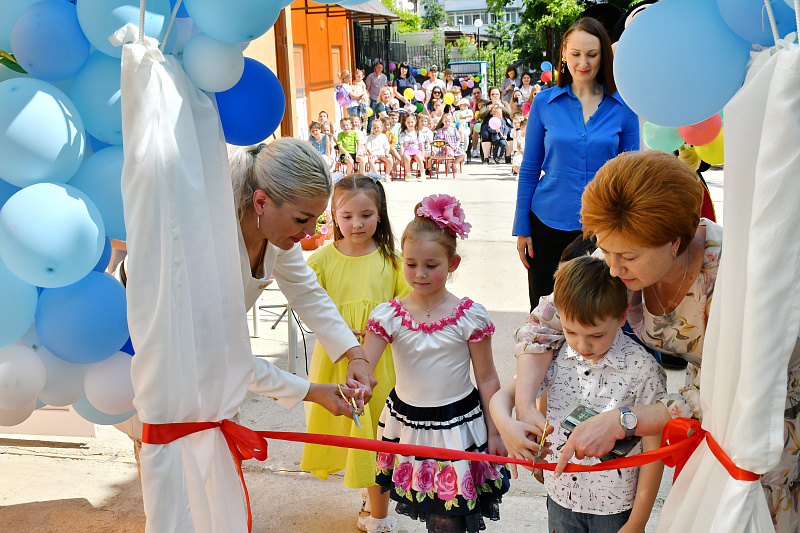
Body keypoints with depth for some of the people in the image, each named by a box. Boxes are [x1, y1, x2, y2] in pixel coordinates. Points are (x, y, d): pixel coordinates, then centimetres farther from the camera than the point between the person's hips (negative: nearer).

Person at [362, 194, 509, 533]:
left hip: (458, 425, -2)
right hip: (407, 422, 2)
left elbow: (487, 379, -3)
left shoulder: (470, 317, -11)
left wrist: (494, 433, 0)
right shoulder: (388, 315, -7)